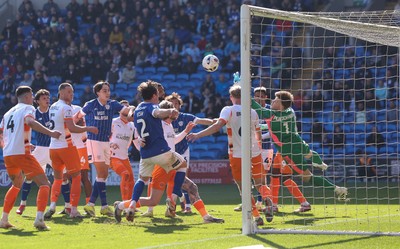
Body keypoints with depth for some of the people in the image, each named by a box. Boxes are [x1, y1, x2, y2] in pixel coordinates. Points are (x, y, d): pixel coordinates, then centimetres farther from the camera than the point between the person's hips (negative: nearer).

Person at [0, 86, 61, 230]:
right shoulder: (27, 108, 1)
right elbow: (30, 122, -22)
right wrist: (50, 133, -30)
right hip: (22, 153, -7)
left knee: (17, 185, 30)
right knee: (44, 184, -4)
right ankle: (39, 219, -24)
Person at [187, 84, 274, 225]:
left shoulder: (229, 110, -6)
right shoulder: (252, 112, 7)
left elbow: (218, 126, -22)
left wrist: (198, 135, -26)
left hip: (237, 155, -3)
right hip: (255, 154, 3)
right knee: (260, 184, 13)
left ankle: (256, 217, -1)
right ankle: (268, 200, -19)